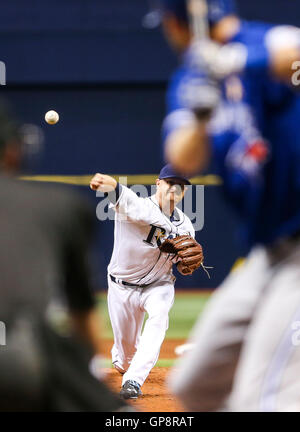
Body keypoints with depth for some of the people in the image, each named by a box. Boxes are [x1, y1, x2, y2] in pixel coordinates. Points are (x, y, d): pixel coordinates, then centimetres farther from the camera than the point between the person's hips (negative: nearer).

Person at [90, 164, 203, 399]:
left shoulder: (185, 226, -6)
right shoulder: (139, 208, -24)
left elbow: (183, 268, 2)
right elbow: (124, 198, -50)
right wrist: (109, 184, -73)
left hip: (159, 285, 2)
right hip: (123, 288, -2)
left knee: (159, 316, -32)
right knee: (126, 347, 11)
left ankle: (134, 380, -32)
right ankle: (121, 360, 52)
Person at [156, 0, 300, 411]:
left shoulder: (260, 42, -13)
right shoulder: (188, 80, 9)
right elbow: (184, 160, -7)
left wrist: (243, 62, -50)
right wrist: (200, 118, -26)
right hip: (266, 254, 9)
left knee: (264, 400, -20)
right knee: (195, 386, 16)